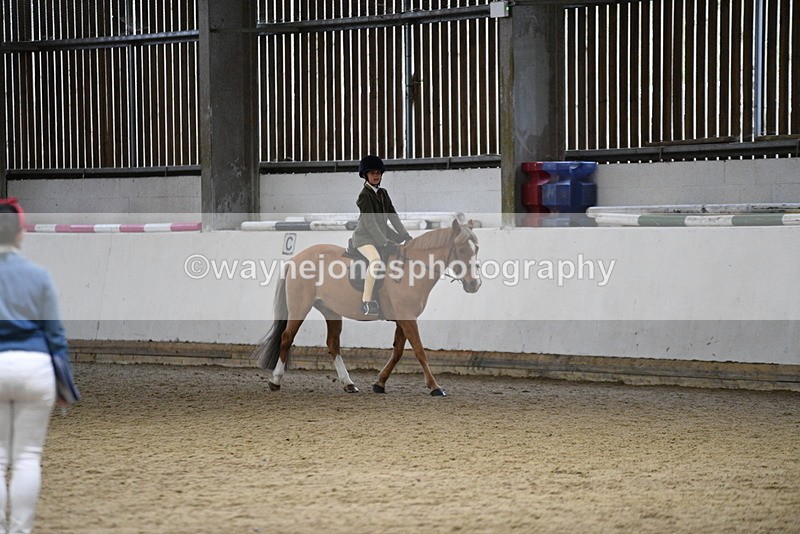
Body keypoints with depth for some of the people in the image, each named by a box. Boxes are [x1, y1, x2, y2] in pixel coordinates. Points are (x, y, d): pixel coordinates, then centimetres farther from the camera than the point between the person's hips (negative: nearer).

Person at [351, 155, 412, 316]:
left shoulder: (383, 193, 10)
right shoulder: (365, 195, -14)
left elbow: (393, 216, 10)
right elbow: (370, 223, -22)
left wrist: (405, 235, 0)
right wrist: (385, 243, -28)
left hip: (382, 233, 9)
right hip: (364, 236, -9)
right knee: (375, 259, -34)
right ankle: (366, 302, -33)